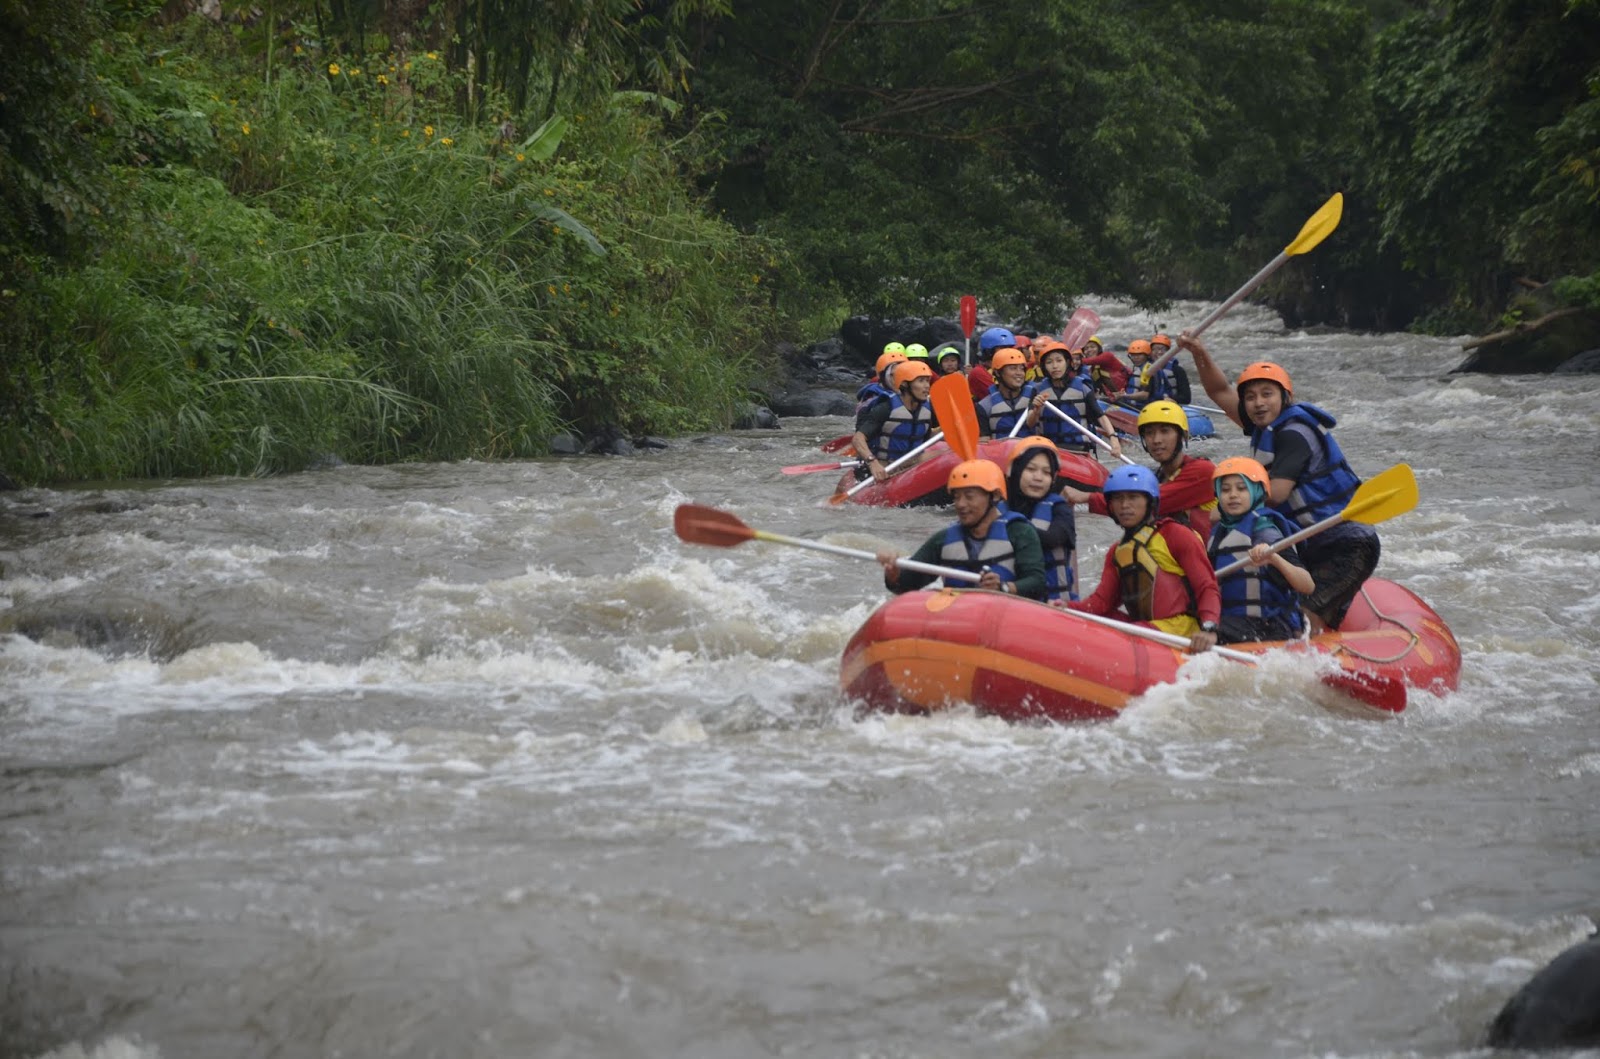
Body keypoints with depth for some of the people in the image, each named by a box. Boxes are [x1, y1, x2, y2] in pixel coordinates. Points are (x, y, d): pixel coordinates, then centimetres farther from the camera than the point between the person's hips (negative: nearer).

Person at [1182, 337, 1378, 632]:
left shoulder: (1295, 434, -17)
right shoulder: (1272, 425, 10)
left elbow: (1275, 494, -27)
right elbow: (1220, 393, 19)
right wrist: (1201, 355, 5)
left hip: (1347, 549, -10)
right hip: (1314, 549, 10)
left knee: (1306, 621, -21)